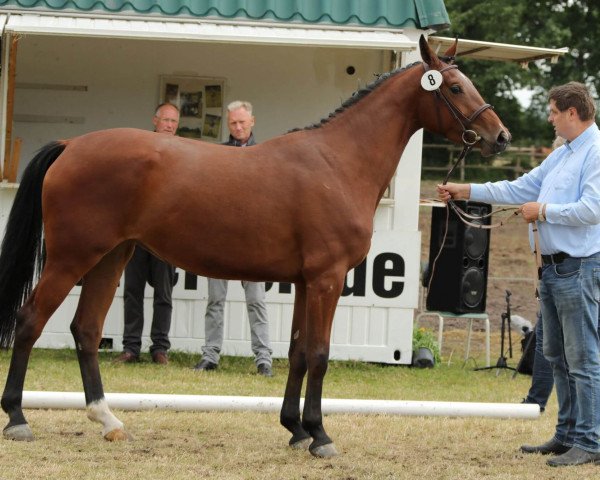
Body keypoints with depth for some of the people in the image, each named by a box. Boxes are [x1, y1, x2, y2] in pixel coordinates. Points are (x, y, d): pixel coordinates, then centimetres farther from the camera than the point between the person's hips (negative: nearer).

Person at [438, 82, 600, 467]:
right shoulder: (561, 155, 18)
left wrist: (543, 211, -13)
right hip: (553, 267, 10)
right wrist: (465, 191, 22)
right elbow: (521, 189, 23)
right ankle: (567, 435, 21)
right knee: (558, 356, 14)